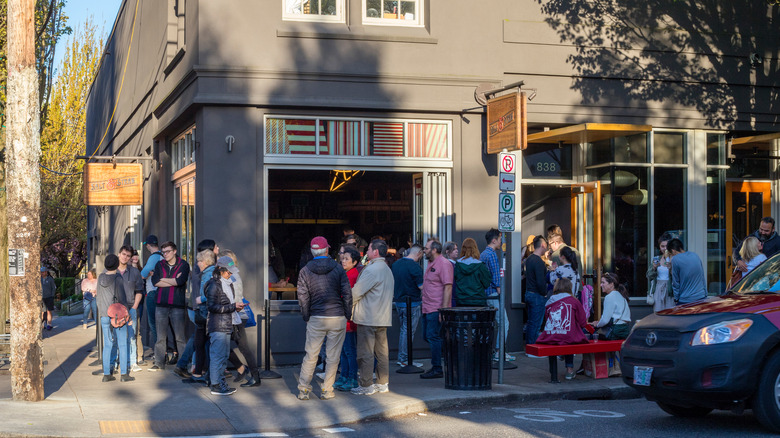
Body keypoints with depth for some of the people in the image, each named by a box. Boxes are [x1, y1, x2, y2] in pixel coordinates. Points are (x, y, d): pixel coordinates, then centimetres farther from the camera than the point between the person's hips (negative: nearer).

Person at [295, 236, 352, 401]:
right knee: (333, 356, 6)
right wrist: (347, 315, 5)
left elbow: (303, 297, -3)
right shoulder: (338, 268, -1)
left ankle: (303, 389, 8)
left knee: (310, 355, 9)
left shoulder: (305, 271, 1)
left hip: (316, 319, 1)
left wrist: (306, 317, 6)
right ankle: (326, 390, 8)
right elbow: (347, 293, -3)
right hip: (337, 318, -1)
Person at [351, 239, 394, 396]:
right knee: (381, 352, 12)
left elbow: (357, 292, -14)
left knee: (366, 353, -3)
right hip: (383, 317, 9)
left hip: (368, 318, -9)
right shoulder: (387, 270, 14)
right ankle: (383, 383, 16)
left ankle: (366, 386, 0)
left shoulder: (371, 269, -15)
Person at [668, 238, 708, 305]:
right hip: (702, 297, 6)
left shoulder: (675, 260, -10)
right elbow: (703, 278, 15)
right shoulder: (696, 255, 8)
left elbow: (675, 283, -5)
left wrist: (676, 299, 5)